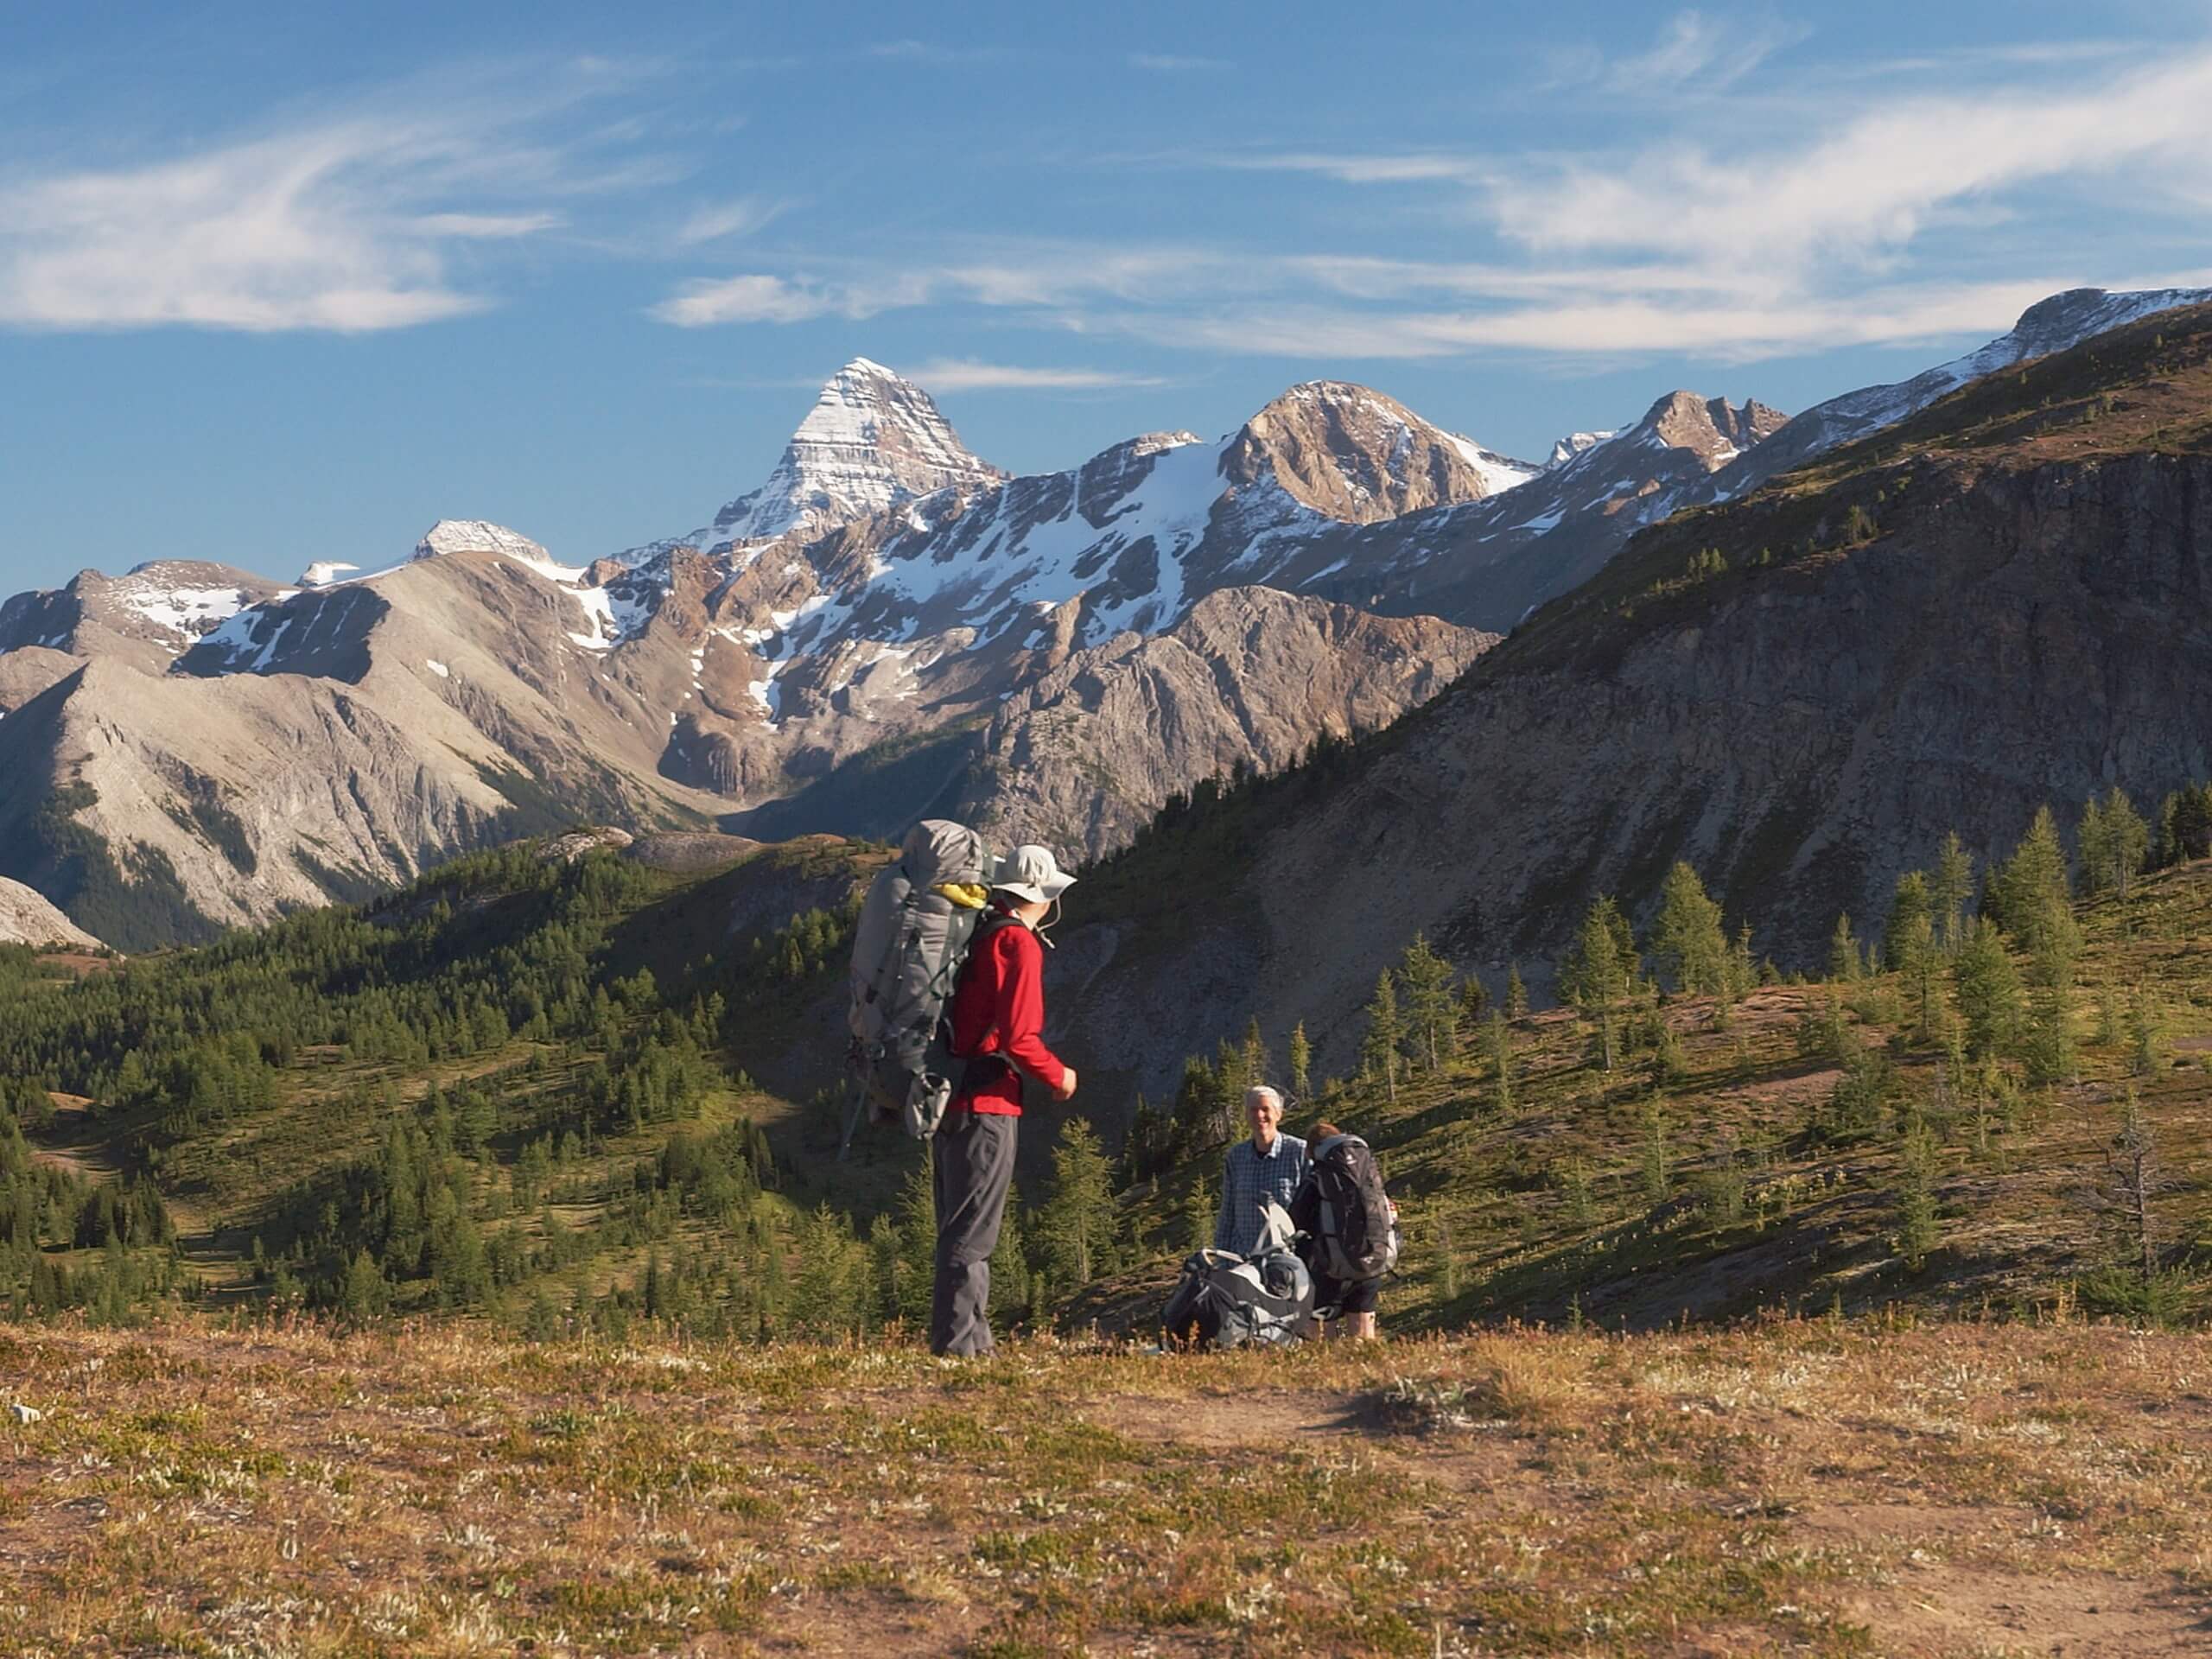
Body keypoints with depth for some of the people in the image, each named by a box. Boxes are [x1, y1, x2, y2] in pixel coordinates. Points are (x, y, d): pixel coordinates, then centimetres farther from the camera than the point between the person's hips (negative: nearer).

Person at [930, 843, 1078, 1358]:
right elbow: (1017, 1037, -19)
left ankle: (969, 1339, 21)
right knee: (972, 1232, -7)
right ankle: (958, 1342, -7)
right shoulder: (1018, 943, -12)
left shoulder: (979, 934, 14)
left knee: (961, 1226, 14)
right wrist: (1058, 1075, -5)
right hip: (987, 1103, -9)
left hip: (955, 1100, 9)